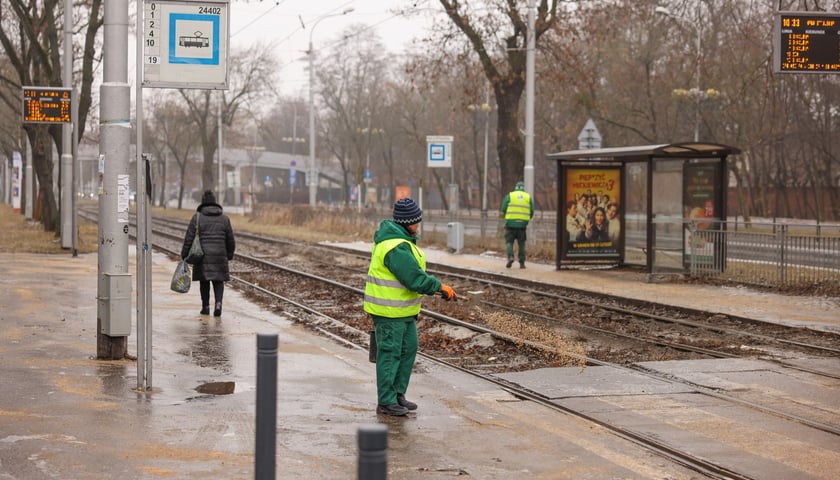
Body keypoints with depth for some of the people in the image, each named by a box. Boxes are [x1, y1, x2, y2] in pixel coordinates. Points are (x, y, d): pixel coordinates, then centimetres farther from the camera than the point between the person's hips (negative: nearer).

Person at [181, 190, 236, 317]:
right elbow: (230, 240, 8)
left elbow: (189, 238, -4)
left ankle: (206, 307, 13)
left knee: (204, 281, 11)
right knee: (218, 280, 8)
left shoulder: (197, 217, -3)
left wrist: (185, 255, 3)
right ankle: (218, 303, -13)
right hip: (219, 255, 1)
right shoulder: (224, 218, 4)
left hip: (203, 255, -1)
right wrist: (230, 255, 20)